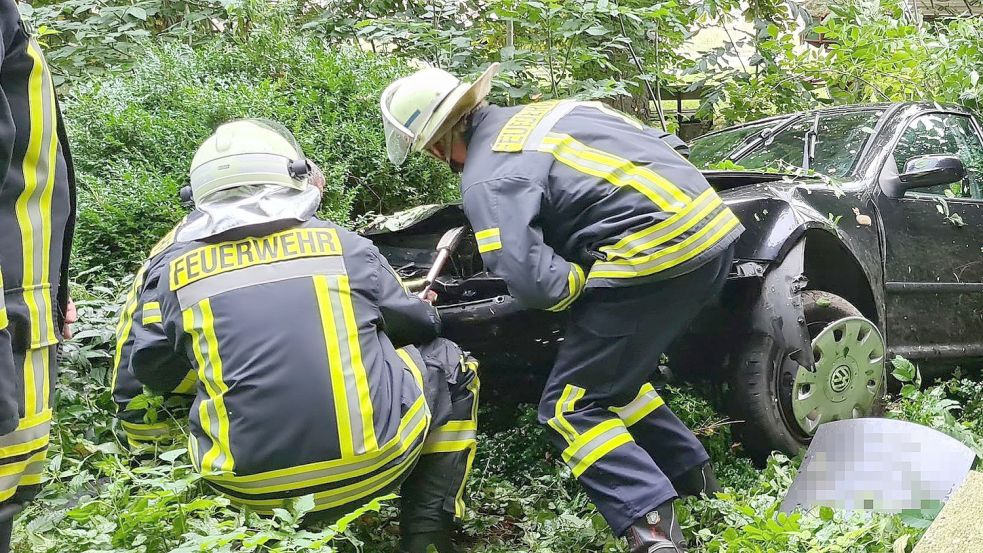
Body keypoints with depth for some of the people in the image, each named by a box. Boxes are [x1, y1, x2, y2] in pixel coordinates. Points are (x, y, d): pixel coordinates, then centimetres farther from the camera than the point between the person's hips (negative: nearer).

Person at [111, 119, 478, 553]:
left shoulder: (167, 267, 7)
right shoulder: (342, 242, 6)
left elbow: (136, 401, 11)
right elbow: (419, 325, 21)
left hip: (252, 491, 2)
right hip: (375, 466, -1)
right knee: (448, 362, 24)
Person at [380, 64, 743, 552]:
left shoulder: (486, 178, -5)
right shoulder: (548, 112, 19)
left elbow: (530, 281, -19)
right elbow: (662, 147, 27)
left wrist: (589, 280, 2)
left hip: (657, 256, -9)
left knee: (571, 408, 2)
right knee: (616, 380, 25)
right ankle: (697, 483, 31)